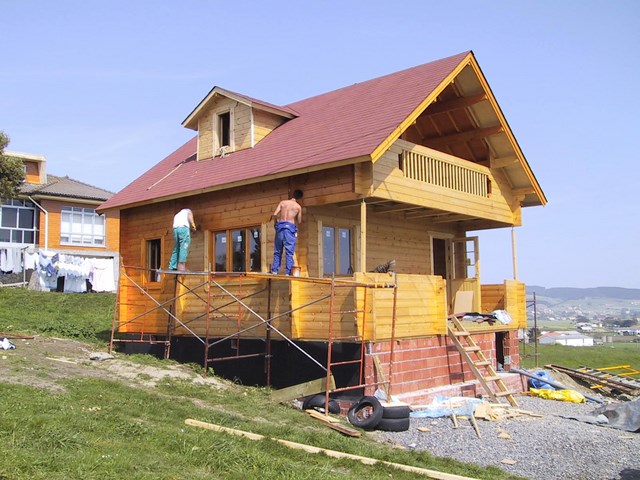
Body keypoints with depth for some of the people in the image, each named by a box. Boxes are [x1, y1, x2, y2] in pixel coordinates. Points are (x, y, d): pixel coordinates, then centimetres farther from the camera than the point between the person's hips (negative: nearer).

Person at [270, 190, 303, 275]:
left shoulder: (283, 202, 8)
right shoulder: (298, 207, 5)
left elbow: (274, 214, 0)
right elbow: (299, 221, 12)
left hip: (280, 226, 2)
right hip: (290, 227, -2)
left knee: (278, 250, 10)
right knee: (289, 251, -2)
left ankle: (274, 270, 7)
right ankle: (287, 272, -8)